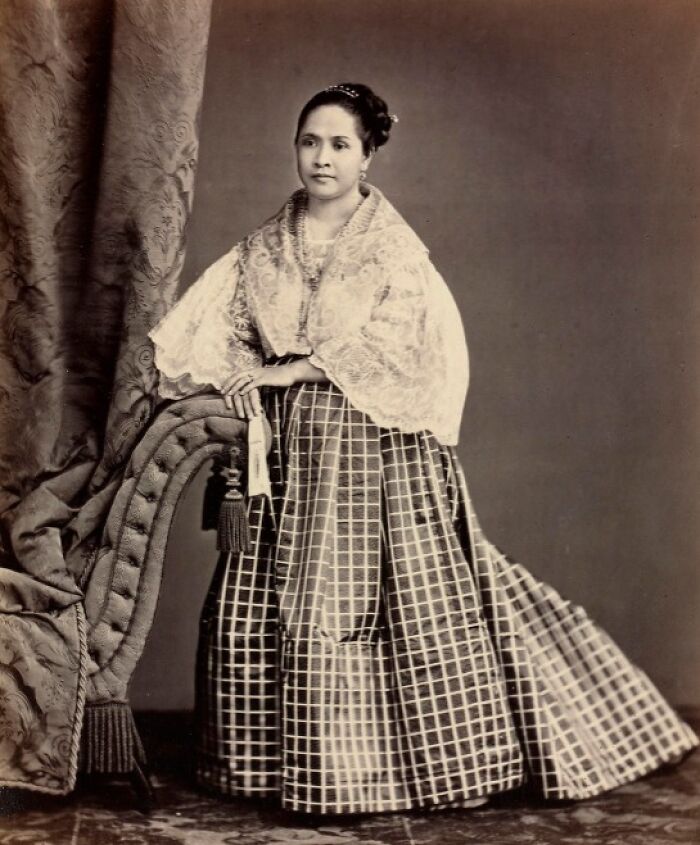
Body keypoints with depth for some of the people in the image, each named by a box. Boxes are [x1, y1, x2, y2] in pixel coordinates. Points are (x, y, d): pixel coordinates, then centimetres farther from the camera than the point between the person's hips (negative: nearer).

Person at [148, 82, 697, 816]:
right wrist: (242, 377, -12)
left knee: (403, 599, -3)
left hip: (374, 446, -4)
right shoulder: (262, 248, 11)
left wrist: (294, 368, -15)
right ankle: (288, 758, 17)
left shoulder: (395, 249, -2)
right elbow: (224, 330, 8)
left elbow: (395, 342, -14)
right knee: (270, 606, 3)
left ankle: (424, 758, 10)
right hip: (287, 447, 4)